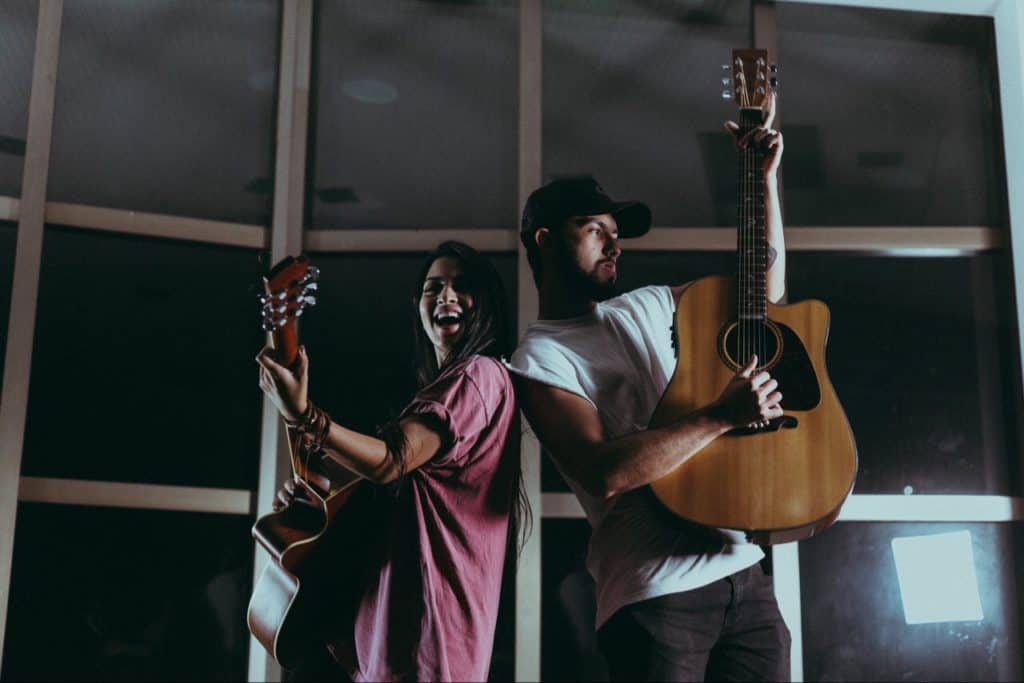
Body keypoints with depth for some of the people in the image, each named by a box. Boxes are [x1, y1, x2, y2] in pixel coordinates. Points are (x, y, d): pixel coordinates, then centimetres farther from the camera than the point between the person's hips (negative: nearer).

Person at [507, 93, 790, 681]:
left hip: (742, 570, 6)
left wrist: (765, 177, 14)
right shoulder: (541, 360, -5)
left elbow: (764, 291, 22)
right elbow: (603, 472, -20)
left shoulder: (648, 306, 16)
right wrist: (722, 417, -19)